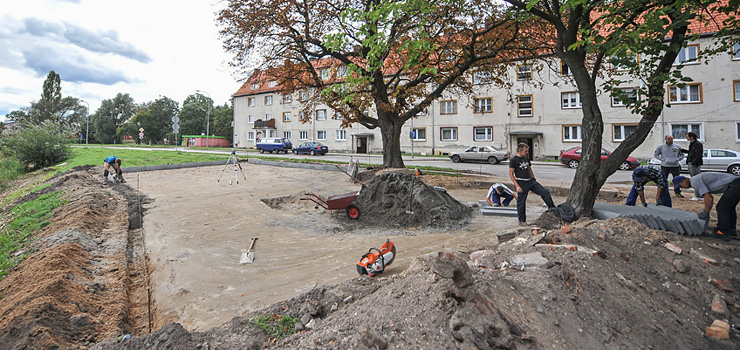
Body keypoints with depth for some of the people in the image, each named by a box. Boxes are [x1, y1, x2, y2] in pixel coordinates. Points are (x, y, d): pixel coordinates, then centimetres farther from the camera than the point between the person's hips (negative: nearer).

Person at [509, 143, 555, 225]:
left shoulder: (526, 159, 12)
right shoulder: (513, 160, -9)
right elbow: (511, 173, -12)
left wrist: (534, 180, 18)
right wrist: (517, 186, -16)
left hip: (531, 181, 6)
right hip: (521, 183, -6)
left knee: (545, 192, -1)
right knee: (521, 202, 2)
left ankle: (552, 208, 15)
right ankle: (521, 220, 16)